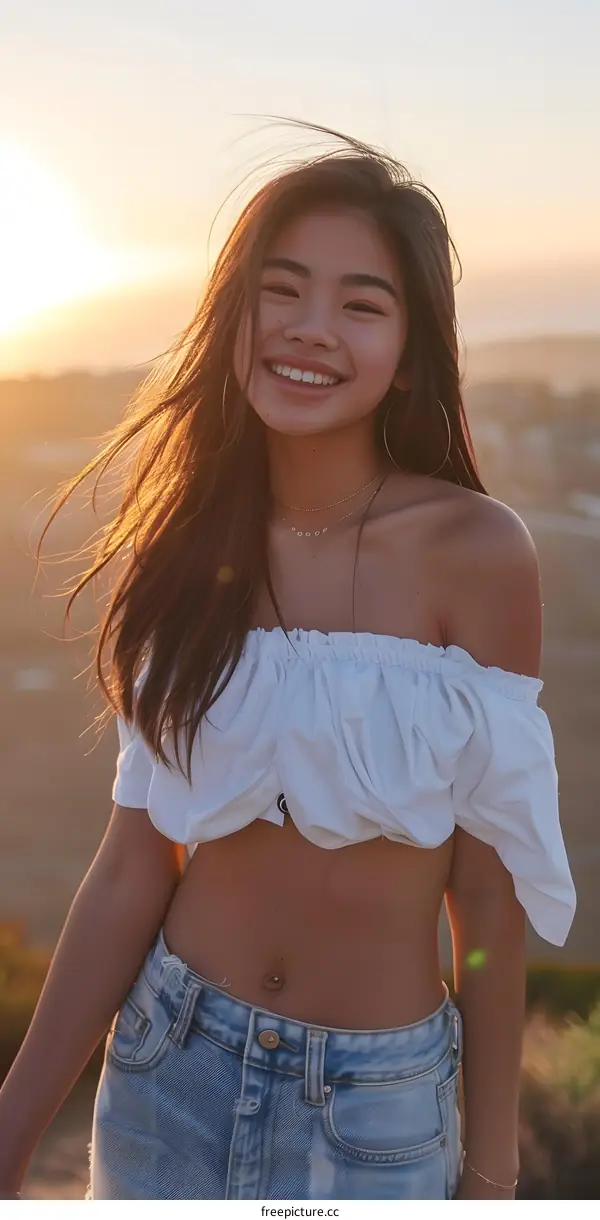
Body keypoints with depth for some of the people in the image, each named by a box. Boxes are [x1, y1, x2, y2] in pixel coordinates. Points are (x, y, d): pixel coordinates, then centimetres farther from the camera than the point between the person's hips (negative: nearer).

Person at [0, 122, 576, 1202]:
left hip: (379, 1103, -3)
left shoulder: (475, 552, -15)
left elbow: (490, 891, -10)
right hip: (169, 1066, 3)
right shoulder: (192, 552, -4)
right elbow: (133, 867, -3)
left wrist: (490, 1169, -4)